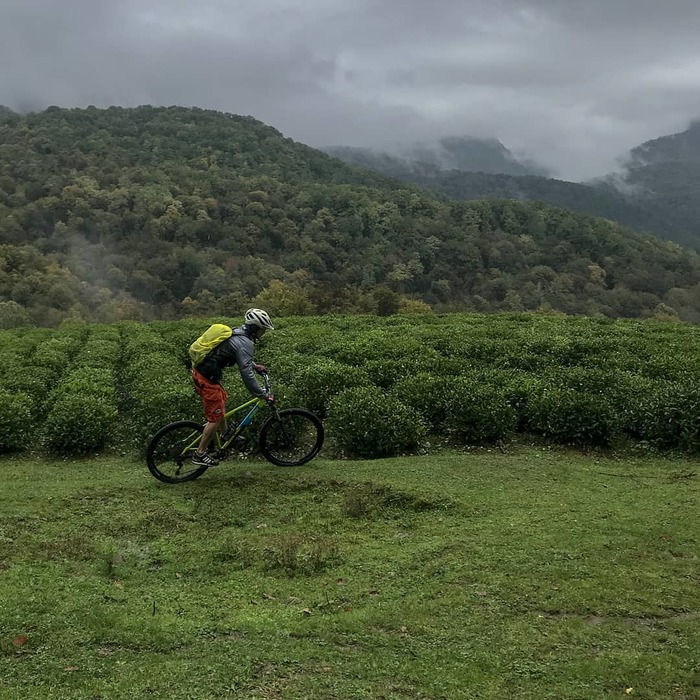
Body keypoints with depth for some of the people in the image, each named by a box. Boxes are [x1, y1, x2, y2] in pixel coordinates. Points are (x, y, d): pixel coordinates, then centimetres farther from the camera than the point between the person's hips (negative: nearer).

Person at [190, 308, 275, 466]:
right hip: (207, 378, -10)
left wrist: (255, 366, 31)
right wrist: (263, 395, -17)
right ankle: (200, 454, 5)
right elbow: (246, 374, -22)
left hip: (199, 371, 10)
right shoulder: (244, 343, -17)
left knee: (222, 400, 28)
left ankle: (225, 436, 43)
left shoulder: (236, 333, 13)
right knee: (216, 417, -2)